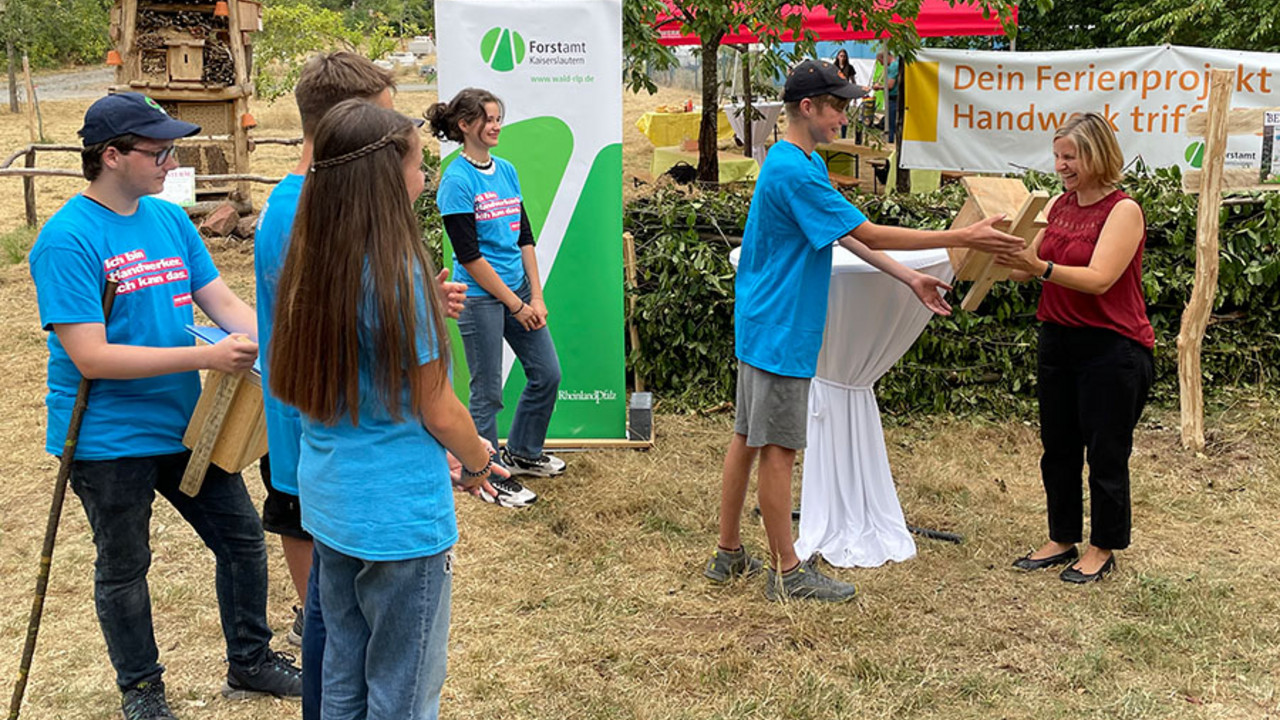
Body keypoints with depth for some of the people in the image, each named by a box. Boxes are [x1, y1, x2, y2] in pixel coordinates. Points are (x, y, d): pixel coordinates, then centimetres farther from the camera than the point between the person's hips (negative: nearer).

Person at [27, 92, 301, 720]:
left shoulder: (169, 219, 2)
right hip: (108, 439, -6)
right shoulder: (67, 239, -19)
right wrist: (206, 356, -29)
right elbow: (91, 357, -25)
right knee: (123, 568, 13)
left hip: (185, 423, 6)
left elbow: (223, 303, 5)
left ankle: (250, 661, 34)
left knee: (242, 539, 14)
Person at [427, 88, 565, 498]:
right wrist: (516, 305, -13)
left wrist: (536, 296, 3)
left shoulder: (506, 170, 9)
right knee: (487, 391, 2)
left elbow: (524, 237, 11)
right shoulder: (456, 181, -13)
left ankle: (522, 453, 33)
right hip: (481, 298, -7)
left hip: (518, 287, 8)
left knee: (547, 374, 12)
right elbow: (469, 255, -16)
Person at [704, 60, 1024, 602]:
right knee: (778, 446, -2)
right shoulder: (795, 171, -19)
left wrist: (911, 279, 11)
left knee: (748, 436, 13)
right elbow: (869, 234, -18)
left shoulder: (802, 163, 14)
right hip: (780, 329, -10)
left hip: (761, 325, 10)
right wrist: (962, 238, -15)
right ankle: (786, 572, 7)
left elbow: (846, 236, 15)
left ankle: (728, 554, 22)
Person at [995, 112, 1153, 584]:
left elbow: (1098, 279, -24)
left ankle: (1103, 549, 17)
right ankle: (1062, 539, 27)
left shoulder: (1123, 210, -13)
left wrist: (1040, 267, -34)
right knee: (1058, 448, 13)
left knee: (1105, 453, 3)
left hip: (1112, 349, -7)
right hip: (1058, 340, 7)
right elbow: (1029, 266, 9)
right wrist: (1001, 258, -10)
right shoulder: (1058, 205, 8)